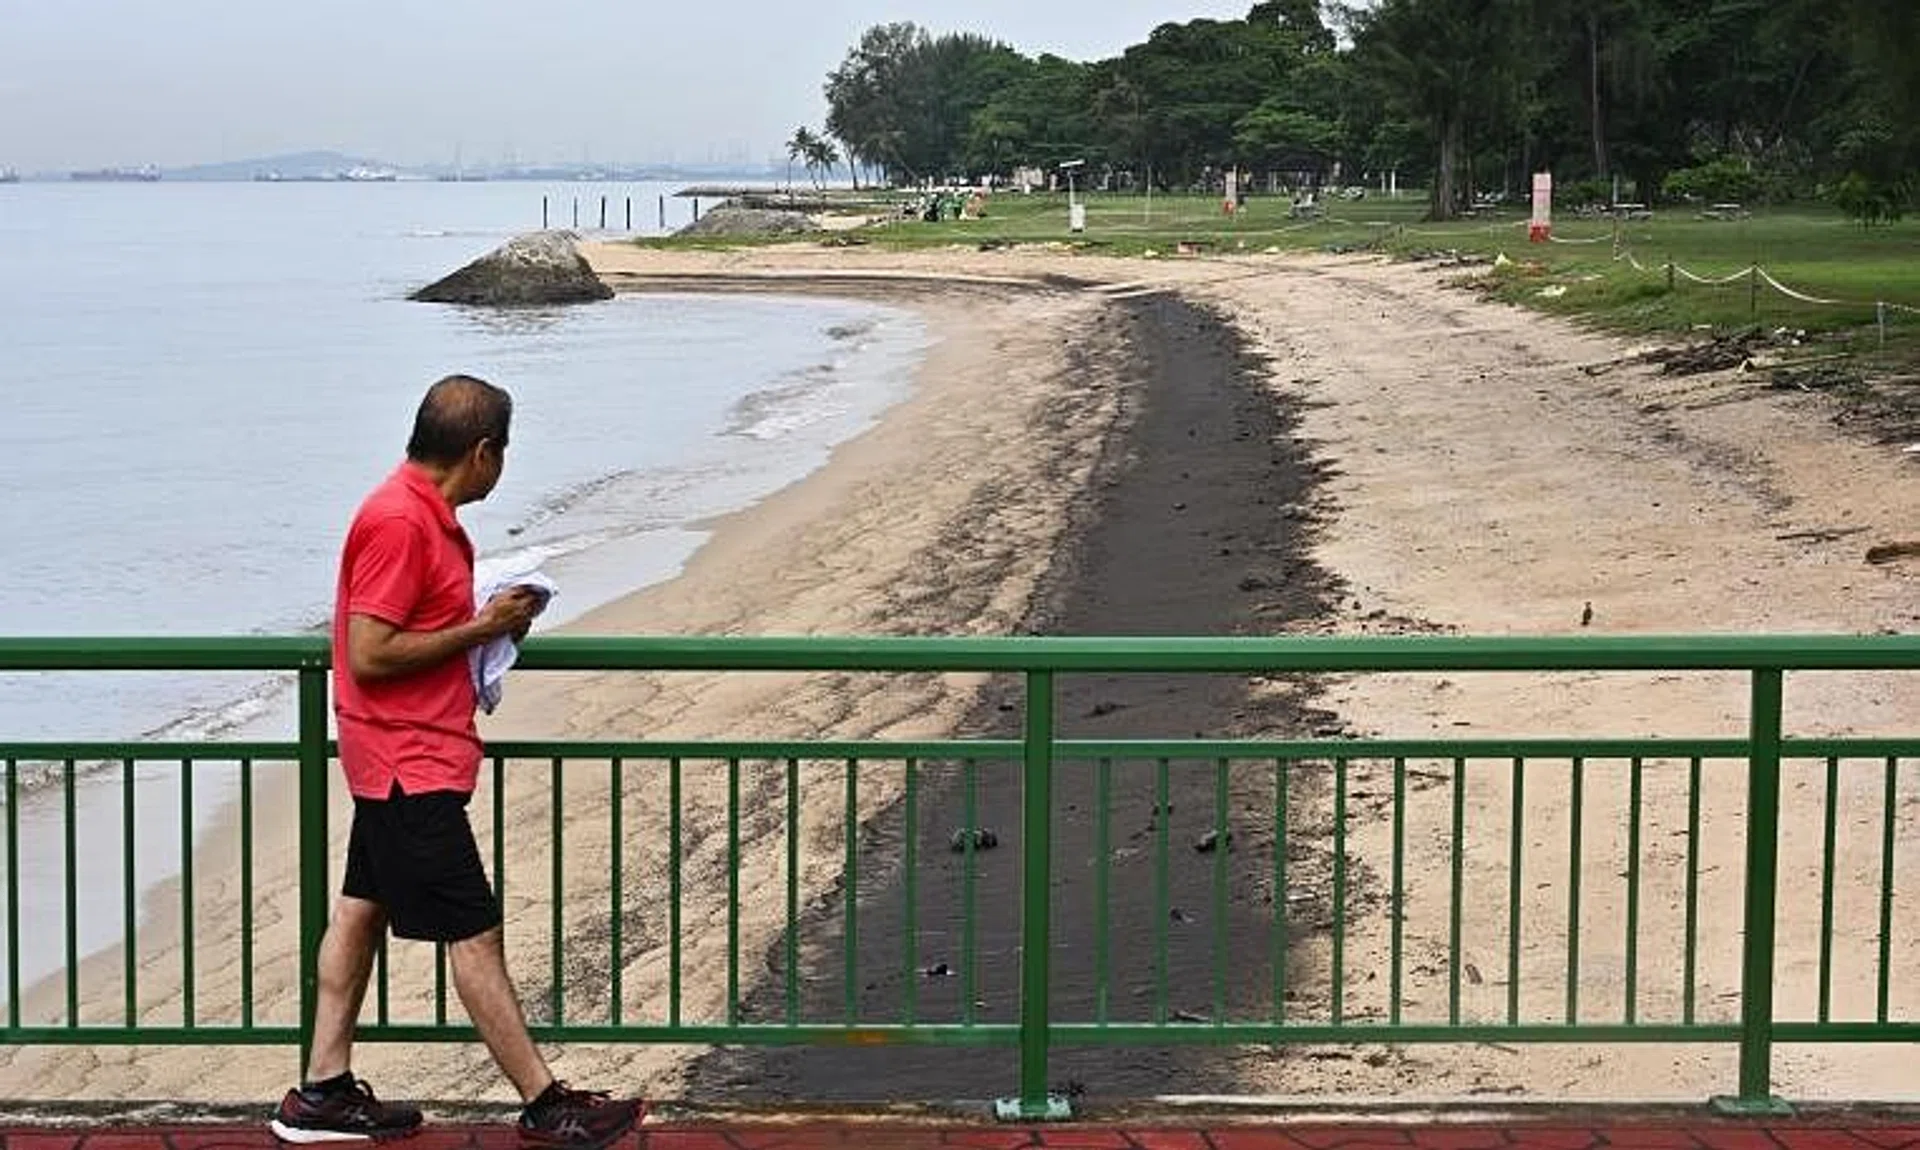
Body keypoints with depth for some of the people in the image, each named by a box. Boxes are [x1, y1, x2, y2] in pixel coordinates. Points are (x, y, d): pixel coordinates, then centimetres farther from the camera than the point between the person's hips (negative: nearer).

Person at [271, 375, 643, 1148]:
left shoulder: (421, 511, 11)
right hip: (412, 763, -11)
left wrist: (488, 620, 6)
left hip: (396, 757, 11)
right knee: (474, 933, -4)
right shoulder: (399, 521, -21)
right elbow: (369, 655, -24)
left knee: (362, 908, 13)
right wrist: (480, 628, -17)